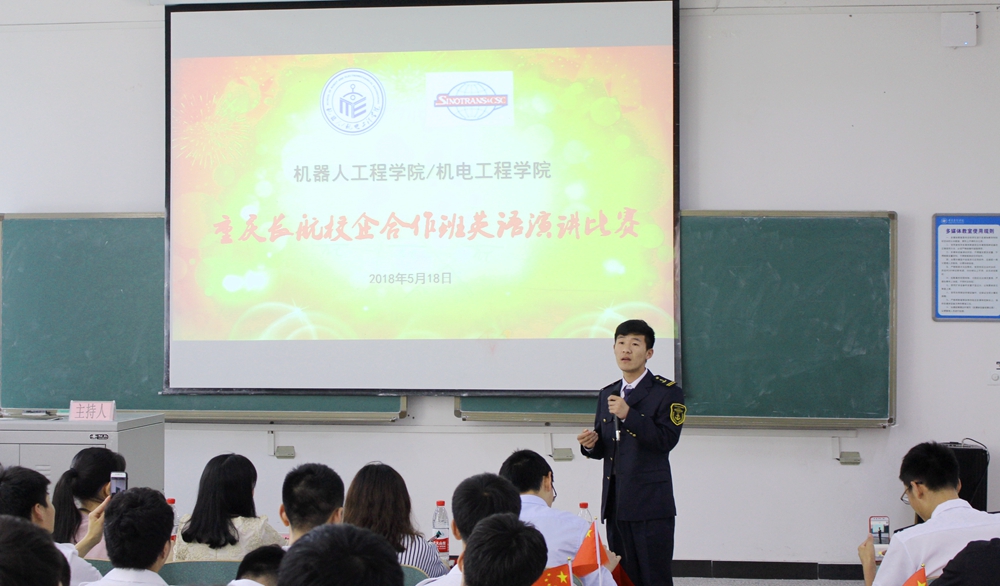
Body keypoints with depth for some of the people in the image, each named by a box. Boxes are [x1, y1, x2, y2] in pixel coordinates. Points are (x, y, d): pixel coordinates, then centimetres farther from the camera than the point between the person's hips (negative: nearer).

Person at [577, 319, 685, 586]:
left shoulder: (667, 392, -2)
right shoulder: (608, 394, 17)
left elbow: (666, 440, -15)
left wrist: (628, 414, -21)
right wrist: (590, 444, -2)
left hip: (650, 504, -6)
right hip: (615, 503, 6)